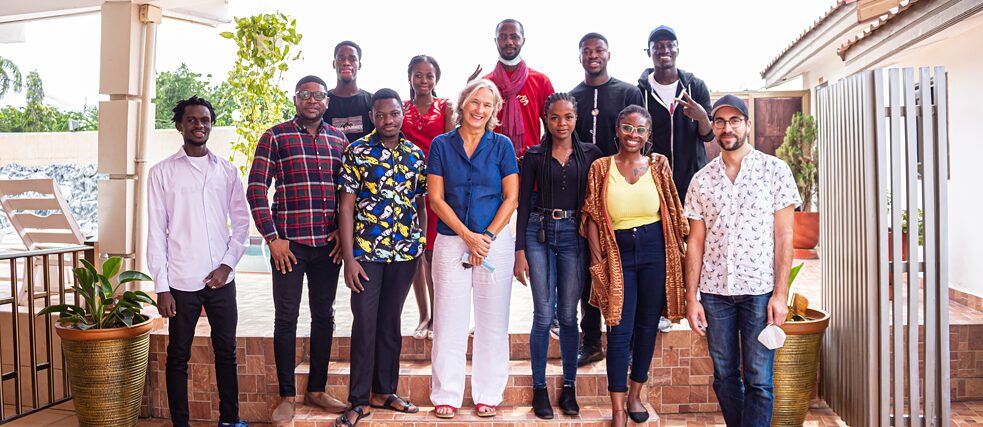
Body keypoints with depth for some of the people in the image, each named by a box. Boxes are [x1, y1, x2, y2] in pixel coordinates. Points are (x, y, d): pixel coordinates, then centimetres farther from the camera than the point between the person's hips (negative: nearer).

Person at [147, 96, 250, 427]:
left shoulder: (227, 171, 8)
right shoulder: (162, 172, 1)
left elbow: (241, 222, 9)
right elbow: (156, 232, -2)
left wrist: (227, 264, -4)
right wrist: (162, 287, -6)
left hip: (221, 279, 3)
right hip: (181, 282, -2)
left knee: (226, 351, 10)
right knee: (178, 356, 7)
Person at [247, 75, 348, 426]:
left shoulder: (339, 140, 10)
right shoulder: (275, 137, -1)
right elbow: (256, 190, -4)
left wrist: (344, 231, 3)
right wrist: (272, 238, -9)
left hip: (329, 244, 4)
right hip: (289, 243, -3)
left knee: (324, 316, 11)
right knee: (286, 318, 3)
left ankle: (316, 390, 24)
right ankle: (287, 397, 14)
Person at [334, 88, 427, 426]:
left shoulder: (416, 154, 8)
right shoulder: (357, 152, -3)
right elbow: (346, 207, -5)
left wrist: (422, 247, 6)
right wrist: (349, 258, -10)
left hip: (405, 253, 4)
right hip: (366, 252, -3)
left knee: (390, 322, 13)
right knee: (365, 325, -1)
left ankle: (384, 392, 26)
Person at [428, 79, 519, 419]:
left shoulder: (501, 145, 5)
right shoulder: (441, 144, 5)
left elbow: (511, 197, 2)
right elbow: (436, 198, 0)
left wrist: (487, 236, -8)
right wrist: (468, 236, -8)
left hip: (495, 241, 0)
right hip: (451, 241, 0)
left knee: (492, 321, 5)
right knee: (449, 321, 3)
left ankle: (488, 395, 17)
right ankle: (446, 395, 14)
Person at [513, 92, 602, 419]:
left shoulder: (590, 154, 7)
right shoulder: (534, 156, 4)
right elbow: (523, 203, 2)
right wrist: (520, 251, -3)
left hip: (574, 235, 1)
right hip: (540, 233, -1)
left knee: (568, 315, 5)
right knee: (543, 315, -1)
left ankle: (569, 387, 18)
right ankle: (539, 388, 11)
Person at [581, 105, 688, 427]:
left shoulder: (658, 167, 4)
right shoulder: (601, 168, 1)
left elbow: (672, 213, 7)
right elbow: (592, 216, 0)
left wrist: (678, 253, 3)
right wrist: (597, 257, -6)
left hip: (655, 250, 2)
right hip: (618, 252, -1)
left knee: (647, 325, 11)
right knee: (620, 331, -2)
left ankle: (635, 395, 29)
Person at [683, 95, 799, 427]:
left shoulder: (775, 170, 1)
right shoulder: (702, 179, 8)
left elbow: (784, 236, -2)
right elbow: (695, 242, 8)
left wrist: (780, 293, -9)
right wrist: (691, 297, 3)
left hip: (759, 290, -2)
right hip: (714, 290, 3)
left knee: (758, 381, 0)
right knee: (725, 376, 11)